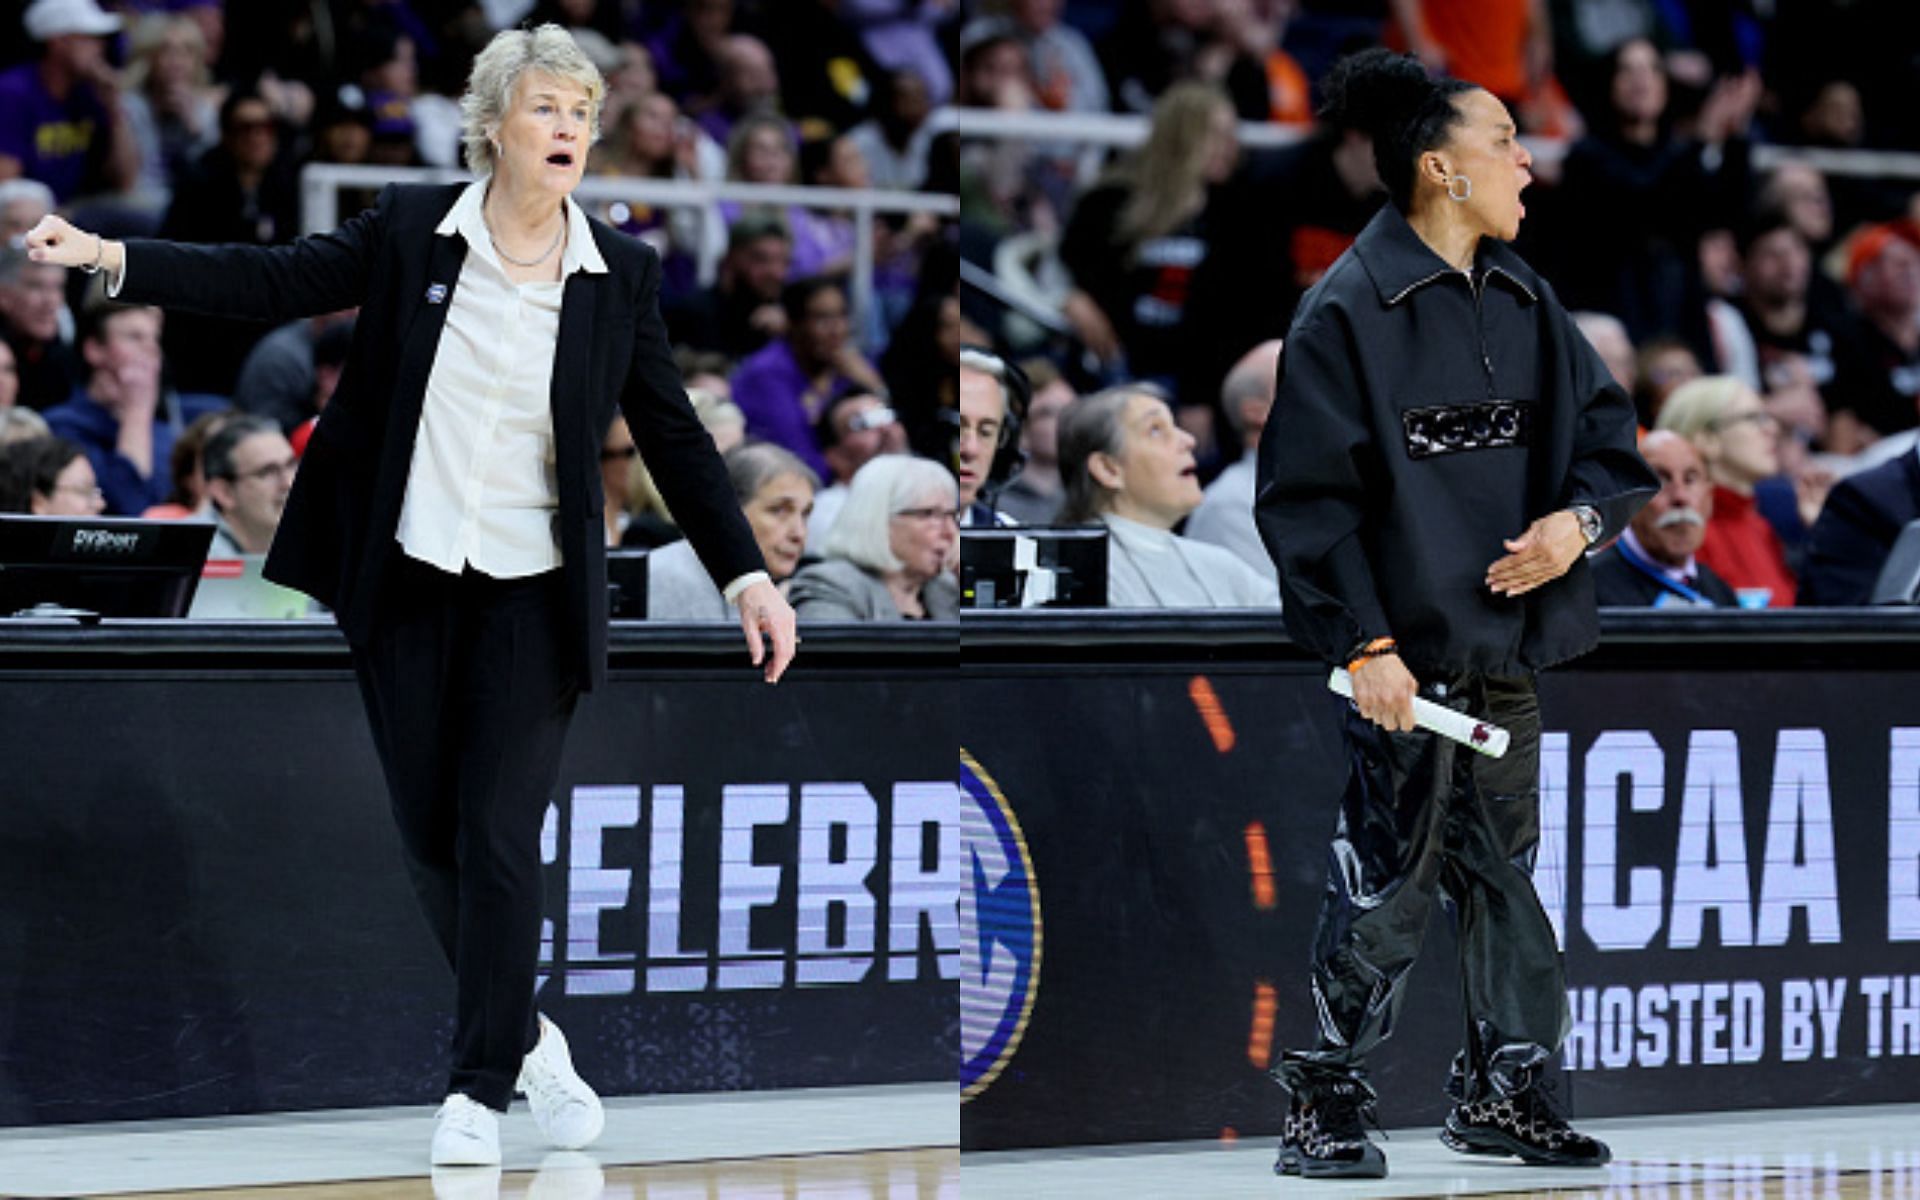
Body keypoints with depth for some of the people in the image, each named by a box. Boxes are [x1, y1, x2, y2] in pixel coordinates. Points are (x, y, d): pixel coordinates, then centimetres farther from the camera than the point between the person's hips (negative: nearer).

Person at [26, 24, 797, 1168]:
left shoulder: (621, 273, -1)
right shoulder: (414, 230, -1)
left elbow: (675, 437, 4)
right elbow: (275, 280, -3)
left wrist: (750, 576, -1)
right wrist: (108, 256, -14)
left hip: (534, 595, -1)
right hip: (406, 576, 1)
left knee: (501, 841, -7)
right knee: (431, 836, 7)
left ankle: (482, 1089, 3)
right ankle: (527, 1040, 27)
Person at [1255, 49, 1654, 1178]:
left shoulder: (1525, 300, 9)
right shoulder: (1350, 311, -11)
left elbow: (1607, 431, 15)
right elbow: (1307, 494, -13)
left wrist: (1580, 519, -7)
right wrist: (1364, 643, -17)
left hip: (1510, 640, 7)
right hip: (1407, 647, -7)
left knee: (1505, 865, 13)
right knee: (1387, 879, -4)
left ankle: (1503, 1088, 22)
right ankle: (1326, 1103, 6)